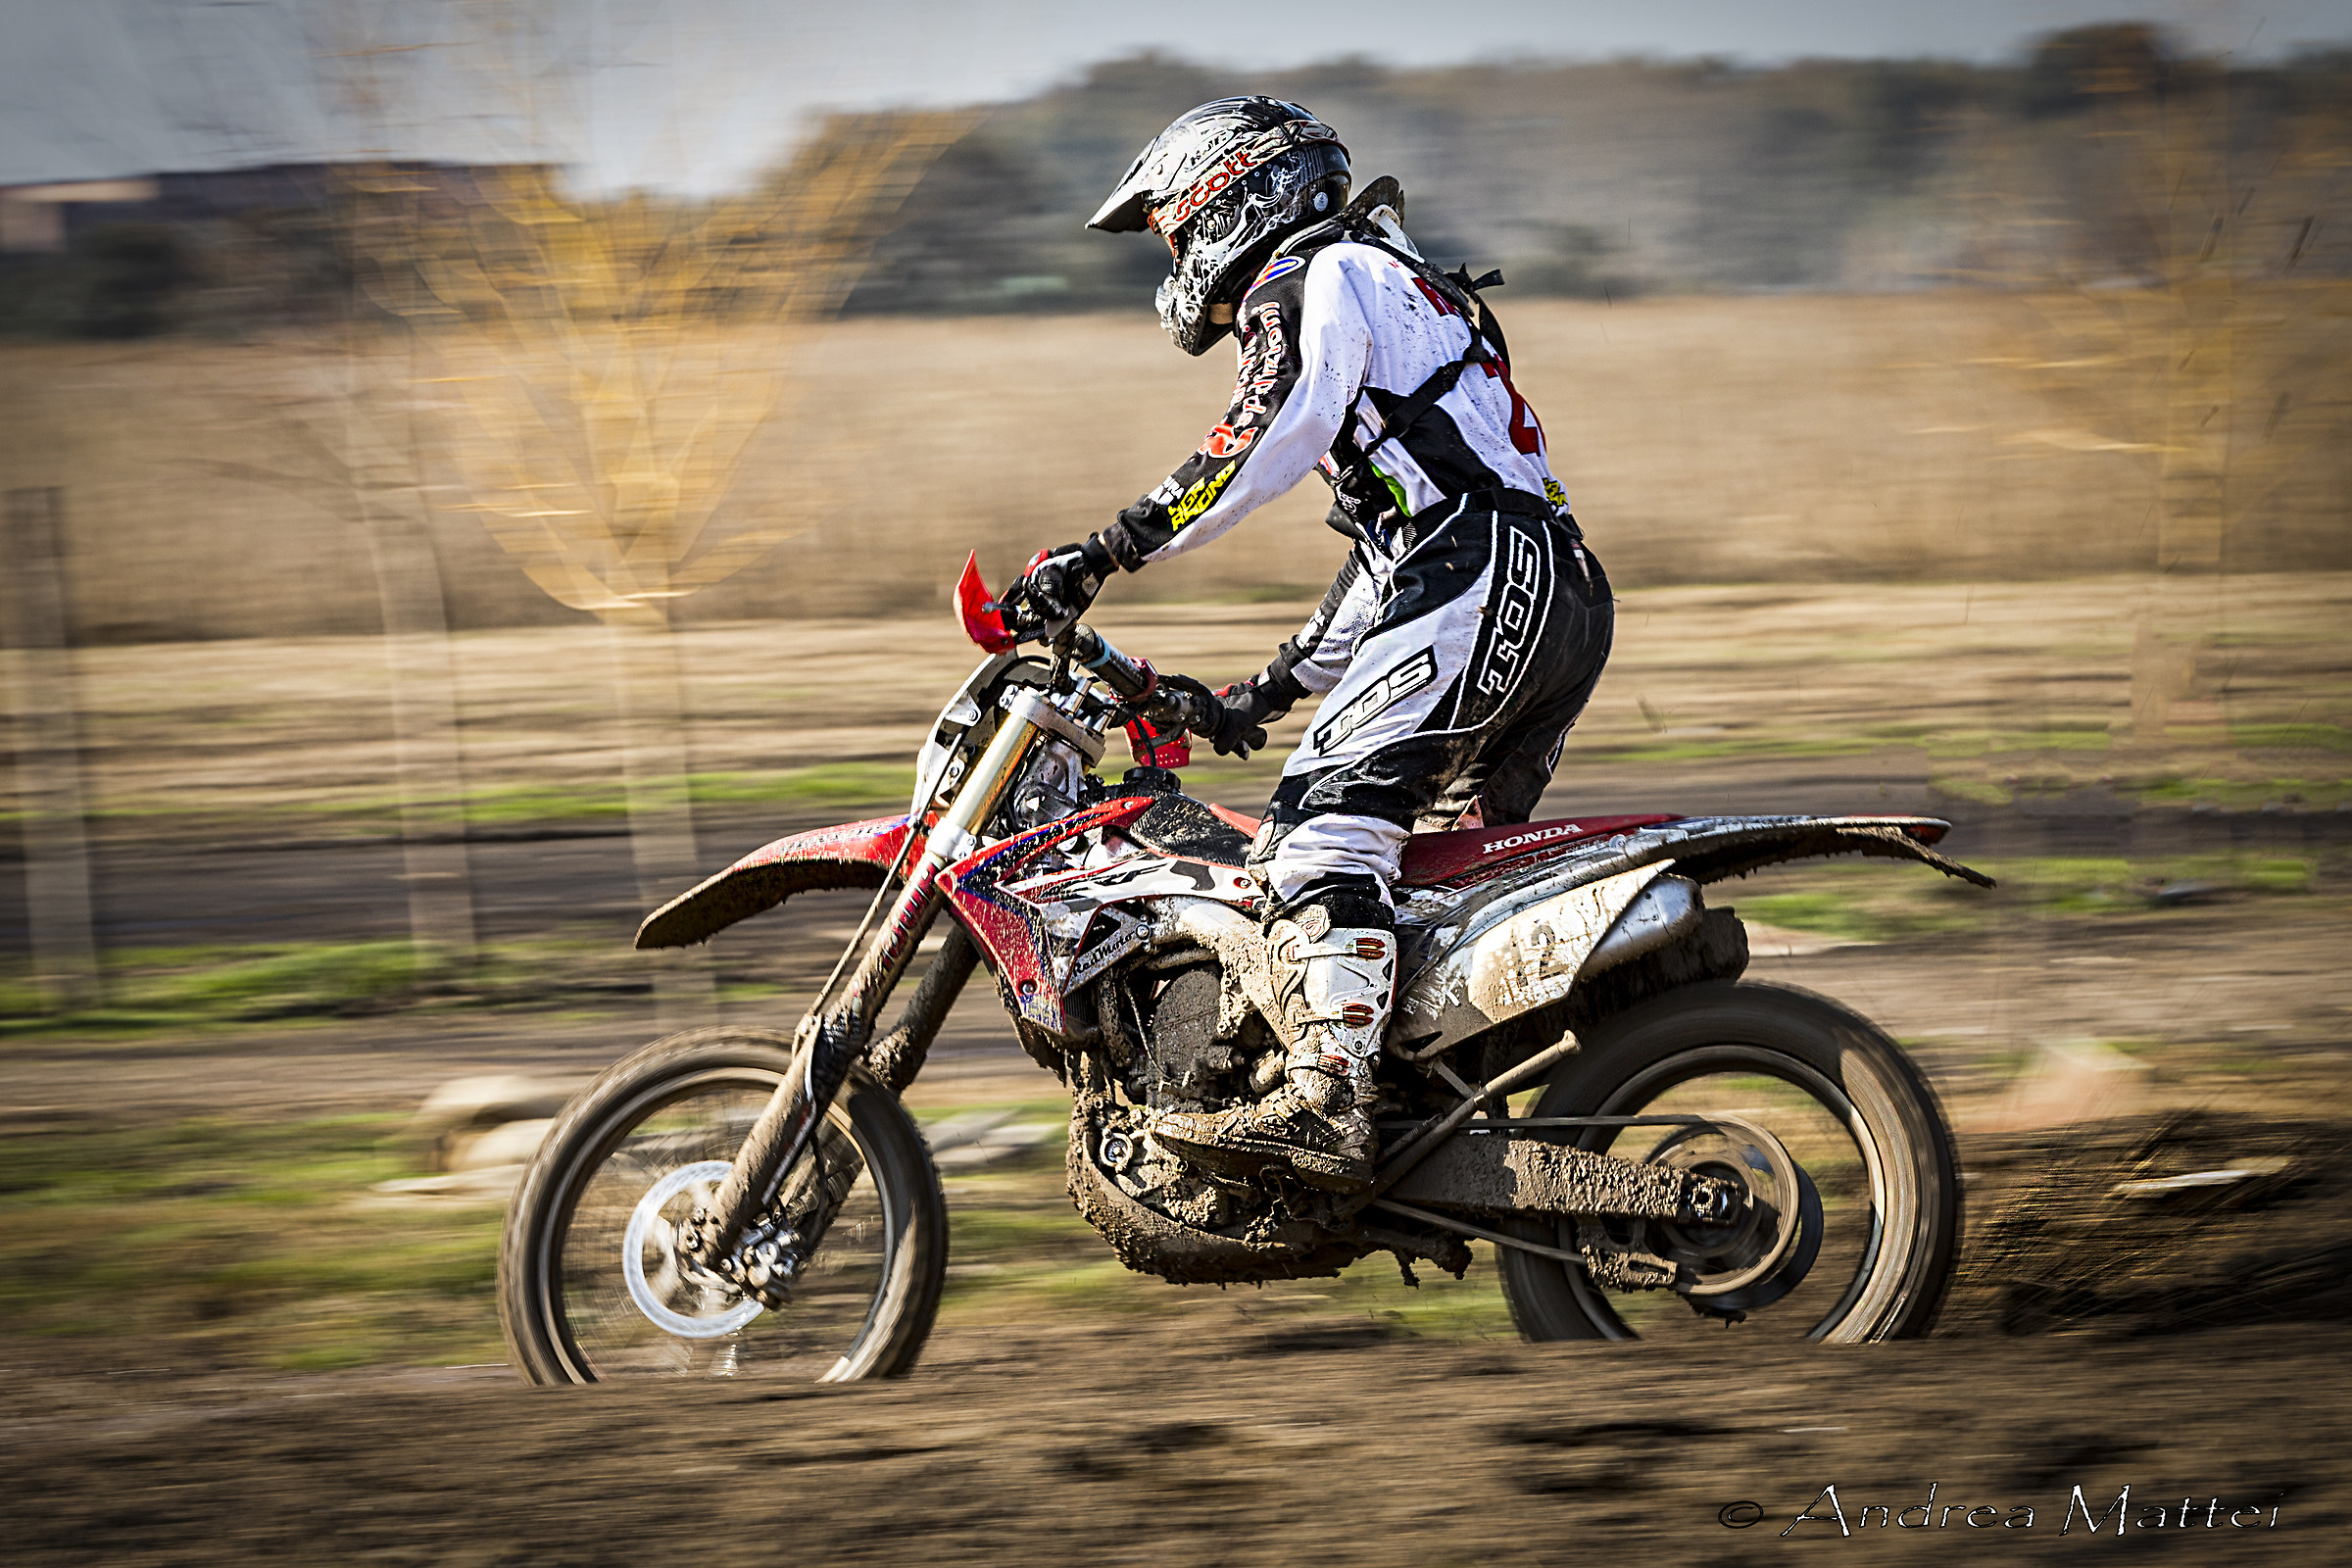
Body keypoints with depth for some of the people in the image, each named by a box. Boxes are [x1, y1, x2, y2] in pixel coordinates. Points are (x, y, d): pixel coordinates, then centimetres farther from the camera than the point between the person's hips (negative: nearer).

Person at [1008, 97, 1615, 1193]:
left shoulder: (1317, 279, 3)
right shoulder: (1414, 294, 34)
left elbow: (1268, 442, -16)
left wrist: (1105, 554, -19)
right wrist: (1273, 690, 37)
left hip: (1484, 587, -10)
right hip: (1566, 605, 10)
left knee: (1329, 815, -22)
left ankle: (1325, 1104, -37)